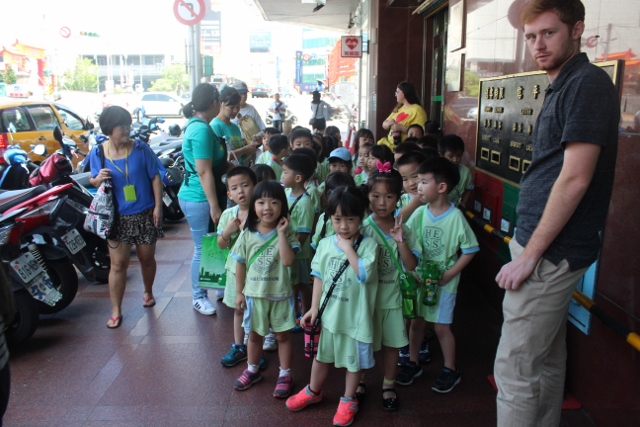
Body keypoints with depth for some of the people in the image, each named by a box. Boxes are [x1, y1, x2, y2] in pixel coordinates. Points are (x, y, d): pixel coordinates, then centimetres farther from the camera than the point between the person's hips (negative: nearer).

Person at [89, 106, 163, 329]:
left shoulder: (141, 148, -6)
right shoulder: (97, 153, -2)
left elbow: (155, 177, -3)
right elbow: (94, 182, 9)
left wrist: (158, 206, -7)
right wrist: (98, 179, -16)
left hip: (145, 215, 0)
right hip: (118, 217, 0)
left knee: (147, 259, 15)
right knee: (118, 264, 2)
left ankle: (148, 292, 42)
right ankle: (116, 310, 15)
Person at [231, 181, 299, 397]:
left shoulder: (286, 233, -11)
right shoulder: (247, 234, -6)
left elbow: (288, 261, -25)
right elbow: (240, 264, 1)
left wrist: (281, 233, -24)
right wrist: (239, 292, 3)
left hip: (280, 294, -2)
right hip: (253, 294, 2)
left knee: (282, 336, 12)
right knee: (254, 335, 19)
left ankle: (285, 375, 28)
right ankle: (252, 370, 40)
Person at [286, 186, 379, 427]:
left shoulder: (368, 245, -16)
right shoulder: (325, 244, -4)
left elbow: (364, 274, -30)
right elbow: (319, 278, 2)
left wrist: (348, 248, -25)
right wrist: (314, 308, 1)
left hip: (355, 315, -3)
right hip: (328, 312, 4)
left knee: (353, 360, 15)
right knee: (321, 355, 23)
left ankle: (348, 400, 38)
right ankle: (313, 392, 46)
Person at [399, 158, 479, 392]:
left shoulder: (455, 217, -16)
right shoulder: (419, 213, -6)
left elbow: (469, 251, -11)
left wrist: (447, 275, -14)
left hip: (443, 282, -4)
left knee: (441, 326, 5)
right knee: (416, 321, 13)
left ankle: (450, 370, 26)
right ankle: (413, 363, 32)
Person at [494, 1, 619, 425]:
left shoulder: (587, 83, -14)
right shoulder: (563, 87, 15)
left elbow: (575, 179, -21)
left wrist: (530, 254, -17)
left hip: (552, 252, -9)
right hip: (548, 246, 10)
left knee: (515, 370, -2)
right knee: (546, 360, 19)